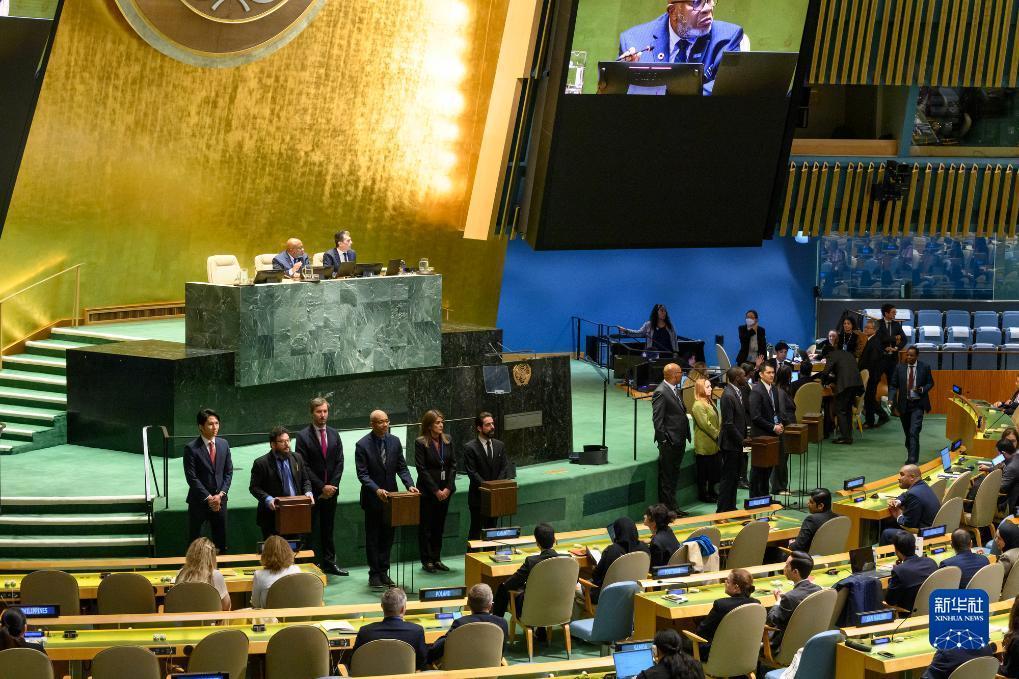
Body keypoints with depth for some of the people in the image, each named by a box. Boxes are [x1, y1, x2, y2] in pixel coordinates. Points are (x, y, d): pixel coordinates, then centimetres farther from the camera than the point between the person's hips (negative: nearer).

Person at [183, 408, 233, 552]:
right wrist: (208, 498, -14)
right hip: (199, 501, -4)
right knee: (194, 541, 2)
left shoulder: (224, 444, 5)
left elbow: (229, 472, 7)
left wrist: (220, 494, -6)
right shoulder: (191, 448, -10)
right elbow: (191, 477, -12)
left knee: (221, 540, 6)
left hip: (219, 499, 4)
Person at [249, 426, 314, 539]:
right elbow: (254, 487, -6)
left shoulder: (296, 459, 10)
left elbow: (305, 480, 18)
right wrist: (267, 499, -21)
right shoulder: (261, 463, -5)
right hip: (272, 516, -4)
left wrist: (308, 493, -2)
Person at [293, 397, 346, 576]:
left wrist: (332, 485, -5)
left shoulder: (334, 434, 9)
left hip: (331, 490, 4)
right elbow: (304, 466, -10)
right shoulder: (303, 436, -6)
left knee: (328, 528, 10)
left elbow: (339, 462, 7)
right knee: (313, 529, -2)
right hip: (312, 492, -4)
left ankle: (329, 563, 14)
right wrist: (321, 487, -13)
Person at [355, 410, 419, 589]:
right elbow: (362, 474, -14)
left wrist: (410, 485, -11)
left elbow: (401, 467, 5)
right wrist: (377, 490, -27)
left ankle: (383, 572, 18)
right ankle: (374, 574, 12)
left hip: (390, 495, 4)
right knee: (373, 537, 5)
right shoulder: (363, 445, -11)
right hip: (372, 498, -4)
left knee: (387, 537, 9)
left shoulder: (394, 441, 2)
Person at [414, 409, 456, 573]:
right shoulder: (421, 443, -9)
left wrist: (448, 488, -7)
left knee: (439, 525, 11)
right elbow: (421, 469, -12)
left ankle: (436, 558, 19)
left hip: (445, 490, 5)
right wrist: (436, 491, -14)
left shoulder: (447, 441, 5)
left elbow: (453, 465, 4)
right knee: (426, 526, 3)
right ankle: (427, 560, 10)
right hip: (427, 491, -5)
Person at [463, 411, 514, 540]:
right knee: (476, 530, 1)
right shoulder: (470, 447, -9)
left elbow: (505, 467, 3)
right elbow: (472, 473, -14)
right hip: (478, 496, -5)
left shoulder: (499, 446, 7)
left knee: (491, 529, 12)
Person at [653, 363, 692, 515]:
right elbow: (657, 419, -17)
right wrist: (664, 439, -19)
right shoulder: (660, 392, -15)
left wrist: (686, 435, 14)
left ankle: (671, 505, 21)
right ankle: (669, 507, 1)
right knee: (667, 476, -3)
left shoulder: (676, 390, 13)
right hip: (669, 442, -9)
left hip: (679, 440, 9)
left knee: (673, 475, 14)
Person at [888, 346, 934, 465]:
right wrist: (891, 399, -12)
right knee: (907, 432, 14)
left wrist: (922, 390, -14)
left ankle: (912, 459, -15)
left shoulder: (924, 368, -2)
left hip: (918, 405, -3)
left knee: (914, 432, -14)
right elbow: (893, 385, 4)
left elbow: (930, 383, 7)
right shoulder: (900, 369, 2)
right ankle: (910, 454, 34)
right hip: (904, 404, 3)